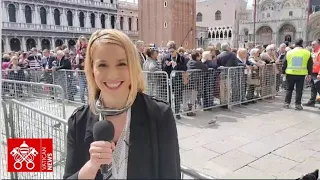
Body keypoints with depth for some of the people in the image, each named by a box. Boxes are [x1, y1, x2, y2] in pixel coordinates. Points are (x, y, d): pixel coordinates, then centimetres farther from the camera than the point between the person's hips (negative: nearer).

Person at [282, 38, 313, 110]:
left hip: (290, 74, 1)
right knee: (299, 90, 5)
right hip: (301, 74, -1)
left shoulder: (289, 52, 1)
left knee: (289, 89, 12)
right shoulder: (307, 53, 0)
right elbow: (310, 65, 4)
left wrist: (283, 72, 12)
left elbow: (284, 64, 4)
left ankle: (287, 103, 14)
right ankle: (298, 104, 7)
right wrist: (309, 74, 10)